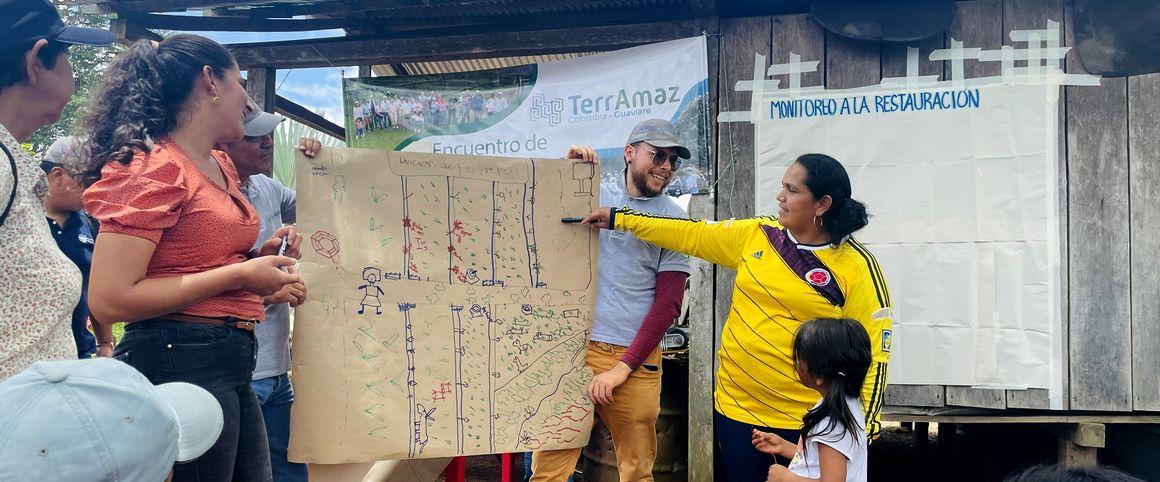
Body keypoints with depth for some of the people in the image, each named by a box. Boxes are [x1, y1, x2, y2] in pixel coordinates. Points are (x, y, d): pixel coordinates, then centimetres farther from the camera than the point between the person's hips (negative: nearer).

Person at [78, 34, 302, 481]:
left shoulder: (221, 165, 13)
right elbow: (108, 300, -20)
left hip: (232, 361, 9)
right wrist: (240, 275, -19)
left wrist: (261, 255, 9)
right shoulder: (155, 167, -13)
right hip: (178, 360, -9)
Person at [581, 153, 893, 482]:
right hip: (735, 407, 5)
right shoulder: (756, 235, 2)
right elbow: (692, 235, 9)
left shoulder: (856, 267, -11)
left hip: (804, 420, -4)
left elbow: (872, 354, -10)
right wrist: (619, 218, 10)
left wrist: (863, 428, -12)